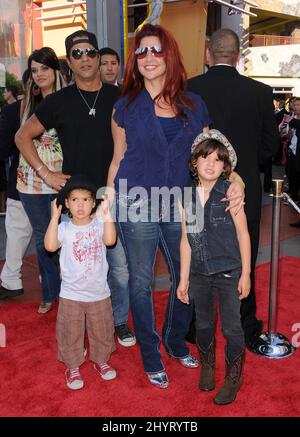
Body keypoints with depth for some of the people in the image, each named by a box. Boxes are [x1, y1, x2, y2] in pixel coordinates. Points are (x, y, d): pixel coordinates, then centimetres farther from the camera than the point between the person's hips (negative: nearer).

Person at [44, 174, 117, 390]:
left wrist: (107, 214, -32)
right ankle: (73, 367, 33)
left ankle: (101, 360, 41)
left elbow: (110, 240, -26)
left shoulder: (99, 224, -7)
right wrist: (55, 217, -28)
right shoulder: (64, 228, -9)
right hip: (71, 294, -1)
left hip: (99, 293, 1)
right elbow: (50, 246, -26)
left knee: (102, 331, 18)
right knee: (71, 333, 12)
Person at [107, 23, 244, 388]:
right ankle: (150, 355, 28)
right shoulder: (126, 107, 2)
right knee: (141, 283, 8)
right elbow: (118, 159, 5)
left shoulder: (194, 106, 6)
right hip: (137, 207, -2)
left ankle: (176, 342, 38)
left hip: (180, 207, 3)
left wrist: (233, 178, -10)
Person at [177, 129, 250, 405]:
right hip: (199, 273, 3)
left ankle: (233, 379, 26)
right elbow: (186, 240, 5)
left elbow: (243, 234, -6)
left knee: (231, 327, 5)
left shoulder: (229, 191, -8)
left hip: (228, 271, -3)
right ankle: (207, 367, 42)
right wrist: (184, 279, 6)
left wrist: (245, 274, -7)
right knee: (203, 325, 18)